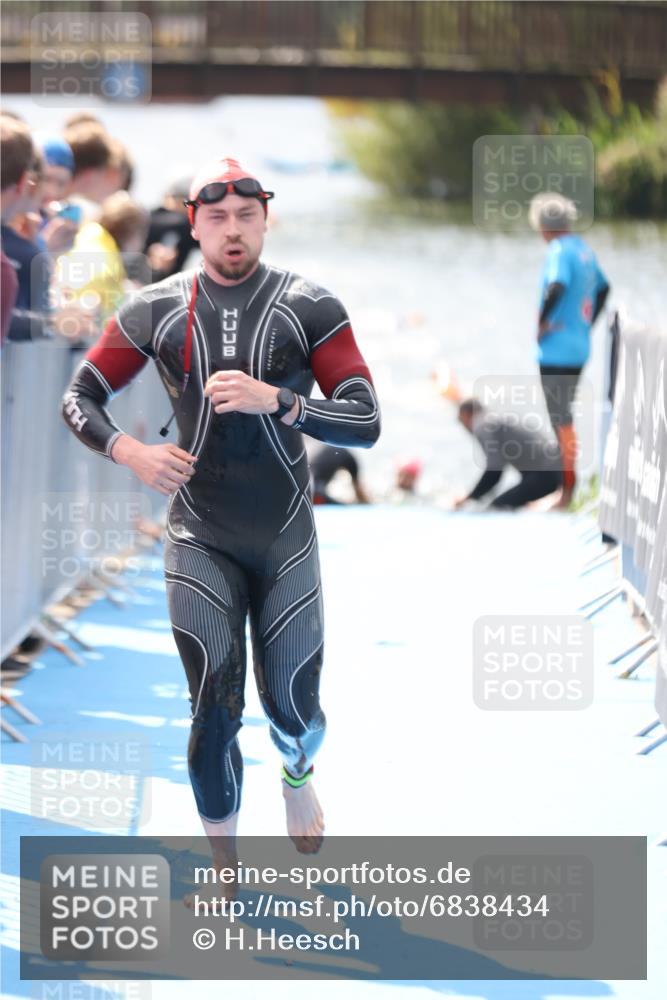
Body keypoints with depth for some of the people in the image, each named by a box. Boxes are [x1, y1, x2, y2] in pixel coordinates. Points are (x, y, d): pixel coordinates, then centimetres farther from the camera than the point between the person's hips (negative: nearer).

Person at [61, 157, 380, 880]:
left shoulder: (309, 308, -6)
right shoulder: (155, 312, -1)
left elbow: (366, 423, -11)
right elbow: (79, 399, 7)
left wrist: (277, 401, -26)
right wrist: (129, 452, -13)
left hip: (285, 540, 0)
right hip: (200, 541, 0)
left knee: (293, 711, 8)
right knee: (214, 713, -7)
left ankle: (298, 774, 44)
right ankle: (223, 870, 6)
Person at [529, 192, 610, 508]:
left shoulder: (559, 251, -15)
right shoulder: (584, 249, 12)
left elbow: (557, 286, -33)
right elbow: (603, 288, 25)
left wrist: (542, 322, -20)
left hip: (557, 349, -9)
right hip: (579, 348, 9)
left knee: (560, 418, -4)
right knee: (563, 415, 17)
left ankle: (568, 488, -3)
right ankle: (568, 479, 22)